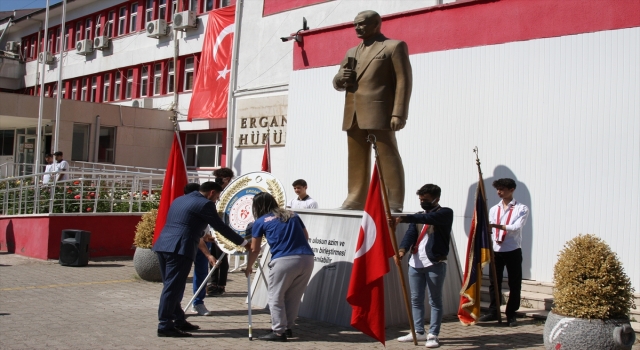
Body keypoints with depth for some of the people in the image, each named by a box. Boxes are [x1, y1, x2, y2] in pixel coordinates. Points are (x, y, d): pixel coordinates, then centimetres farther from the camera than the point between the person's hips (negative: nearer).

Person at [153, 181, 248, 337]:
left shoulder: (179, 199, 23)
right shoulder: (204, 204, -3)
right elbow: (220, 227, -2)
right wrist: (243, 242, 7)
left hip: (163, 246, 9)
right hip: (179, 249, -9)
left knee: (171, 286, 15)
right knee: (173, 287, -6)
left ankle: (179, 321, 23)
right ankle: (165, 326, -5)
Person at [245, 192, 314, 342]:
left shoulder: (260, 222, 14)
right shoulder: (293, 215, 23)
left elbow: (255, 250, 20)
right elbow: (305, 236, 28)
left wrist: (248, 268, 35)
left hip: (284, 260, -5)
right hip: (307, 258, 5)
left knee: (276, 296, 10)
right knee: (293, 297, 19)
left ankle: (279, 331, 8)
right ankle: (288, 328, 27)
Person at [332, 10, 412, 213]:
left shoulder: (394, 46, 4)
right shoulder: (352, 52, 24)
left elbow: (403, 81, -5)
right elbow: (338, 84, 26)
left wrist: (398, 114, -15)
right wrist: (340, 78, 0)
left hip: (379, 113, -7)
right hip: (354, 115, 7)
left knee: (387, 158, -7)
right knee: (356, 160, 7)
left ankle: (394, 204, -6)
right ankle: (356, 200, 12)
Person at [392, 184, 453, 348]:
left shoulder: (445, 213, -4)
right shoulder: (418, 216, 16)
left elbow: (428, 218, -25)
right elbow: (410, 234, -1)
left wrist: (404, 218, -37)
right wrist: (402, 250, -20)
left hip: (435, 264, -6)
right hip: (415, 263, 6)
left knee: (435, 301, 1)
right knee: (416, 299, 11)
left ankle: (433, 335, 8)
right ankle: (419, 332, 22)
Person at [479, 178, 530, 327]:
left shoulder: (522, 209, -3)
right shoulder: (494, 209, 11)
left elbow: (516, 228, -18)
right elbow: (489, 229, 10)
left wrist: (496, 225, -30)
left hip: (513, 251, -4)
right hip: (496, 251, 4)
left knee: (514, 284, 3)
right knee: (494, 282, 8)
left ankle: (511, 314, 12)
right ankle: (493, 311, 19)